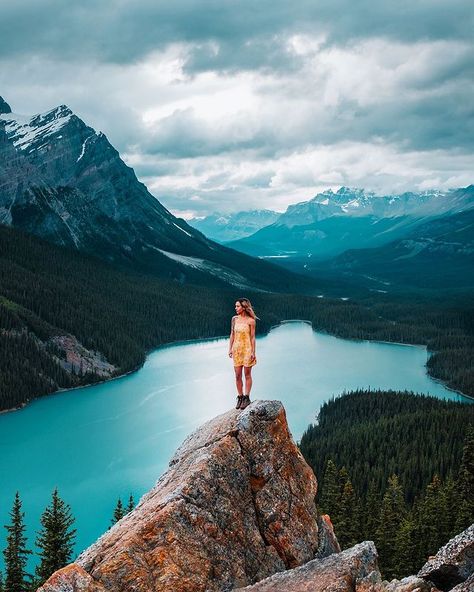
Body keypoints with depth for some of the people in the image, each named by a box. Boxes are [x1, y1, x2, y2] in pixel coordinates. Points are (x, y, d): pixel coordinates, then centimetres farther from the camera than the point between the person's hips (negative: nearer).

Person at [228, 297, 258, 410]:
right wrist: (230, 349, 6)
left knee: (247, 374, 3)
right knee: (238, 375, 6)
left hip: (247, 349, -4)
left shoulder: (251, 321, -7)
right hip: (237, 349, 4)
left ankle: (247, 398, 9)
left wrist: (253, 352, -8)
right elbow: (232, 335, 11)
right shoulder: (234, 319, 5)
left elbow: (252, 337, -6)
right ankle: (240, 397, 16)